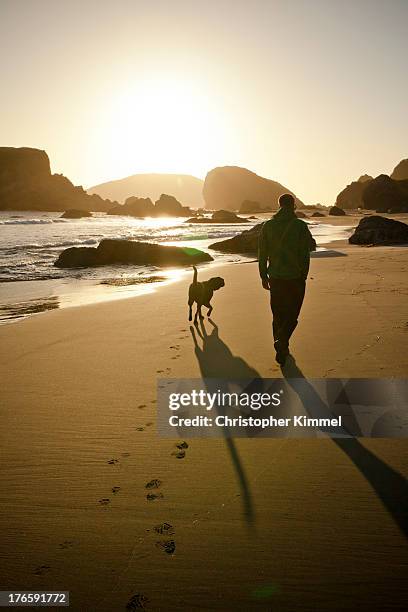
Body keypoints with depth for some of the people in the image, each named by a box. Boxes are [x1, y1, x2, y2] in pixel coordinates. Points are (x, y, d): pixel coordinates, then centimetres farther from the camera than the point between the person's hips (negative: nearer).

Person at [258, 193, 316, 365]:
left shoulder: (268, 226, 1)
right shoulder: (300, 226, -9)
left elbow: (262, 253, 3)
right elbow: (306, 252, -7)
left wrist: (264, 276, 11)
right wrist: (303, 276, 4)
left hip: (275, 278, 3)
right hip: (295, 277, -3)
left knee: (278, 314, 15)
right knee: (291, 315, 6)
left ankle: (281, 348, 23)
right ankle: (281, 343, -14)